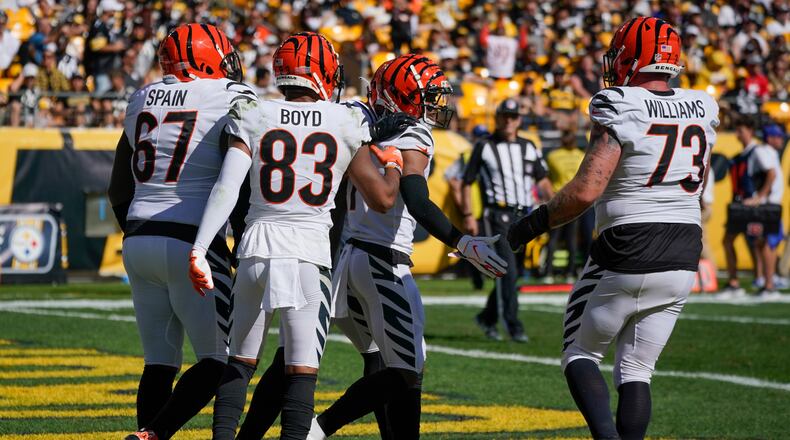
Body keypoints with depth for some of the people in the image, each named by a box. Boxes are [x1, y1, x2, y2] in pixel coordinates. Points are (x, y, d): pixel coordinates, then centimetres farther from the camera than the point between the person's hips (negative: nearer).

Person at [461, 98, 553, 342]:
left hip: (523, 216, 5)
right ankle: (513, 325, -13)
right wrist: (468, 215, -6)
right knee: (508, 271, -14)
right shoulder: (484, 147, 3)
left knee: (510, 273, 8)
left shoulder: (529, 148, 15)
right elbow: (467, 182, 3)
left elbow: (542, 180, 15)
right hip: (498, 214, -5)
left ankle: (488, 317, 26)